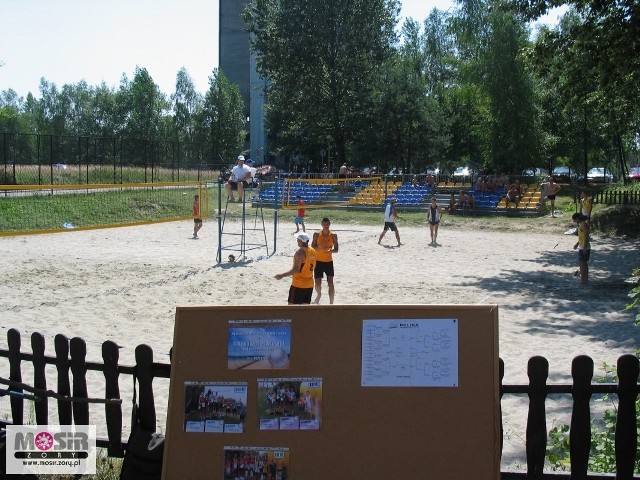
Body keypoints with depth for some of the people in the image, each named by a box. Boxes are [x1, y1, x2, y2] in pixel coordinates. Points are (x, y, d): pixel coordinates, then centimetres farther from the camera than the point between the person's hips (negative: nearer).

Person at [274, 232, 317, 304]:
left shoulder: (300, 252, -18)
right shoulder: (313, 251, 6)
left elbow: (296, 270, -23)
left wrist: (282, 275, -20)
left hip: (298, 285, -8)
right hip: (309, 285, 8)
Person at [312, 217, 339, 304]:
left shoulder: (333, 235, -2)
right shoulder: (317, 234, -2)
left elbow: (336, 249, -1)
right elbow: (312, 247, -2)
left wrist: (331, 250, -23)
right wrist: (319, 247, -23)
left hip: (329, 262, 0)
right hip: (318, 261, 0)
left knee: (330, 283, -8)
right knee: (317, 283, 2)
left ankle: (331, 303, -3)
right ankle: (319, 294, 34)